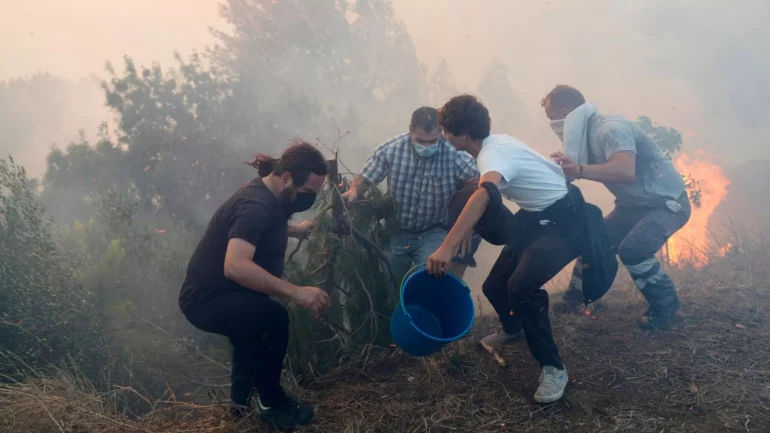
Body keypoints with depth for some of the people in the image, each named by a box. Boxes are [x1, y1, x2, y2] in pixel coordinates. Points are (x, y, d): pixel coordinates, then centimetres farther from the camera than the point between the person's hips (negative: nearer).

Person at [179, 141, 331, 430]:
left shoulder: (267, 195, 4)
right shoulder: (256, 205, -28)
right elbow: (235, 266, -43)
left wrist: (295, 230, 21)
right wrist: (295, 292, -44)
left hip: (224, 293, 11)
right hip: (206, 299, -11)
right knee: (273, 319, -30)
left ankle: (245, 398, 44)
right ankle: (268, 401, -8)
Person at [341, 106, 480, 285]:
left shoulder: (455, 155, -18)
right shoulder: (390, 150, -14)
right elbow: (364, 180, -5)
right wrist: (353, 192, -28)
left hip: (433, 232, -2)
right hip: (396, 230, 2)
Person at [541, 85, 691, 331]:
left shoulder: (610, 128, -27)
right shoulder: (587, 134, 2)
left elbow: (626, 171, -43)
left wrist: (580, 170, -52)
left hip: (667, 202, -9)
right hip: (634, 204, 9)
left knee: (632, 249, -28)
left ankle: (666, 306, -6)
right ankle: (574, 300, 23)